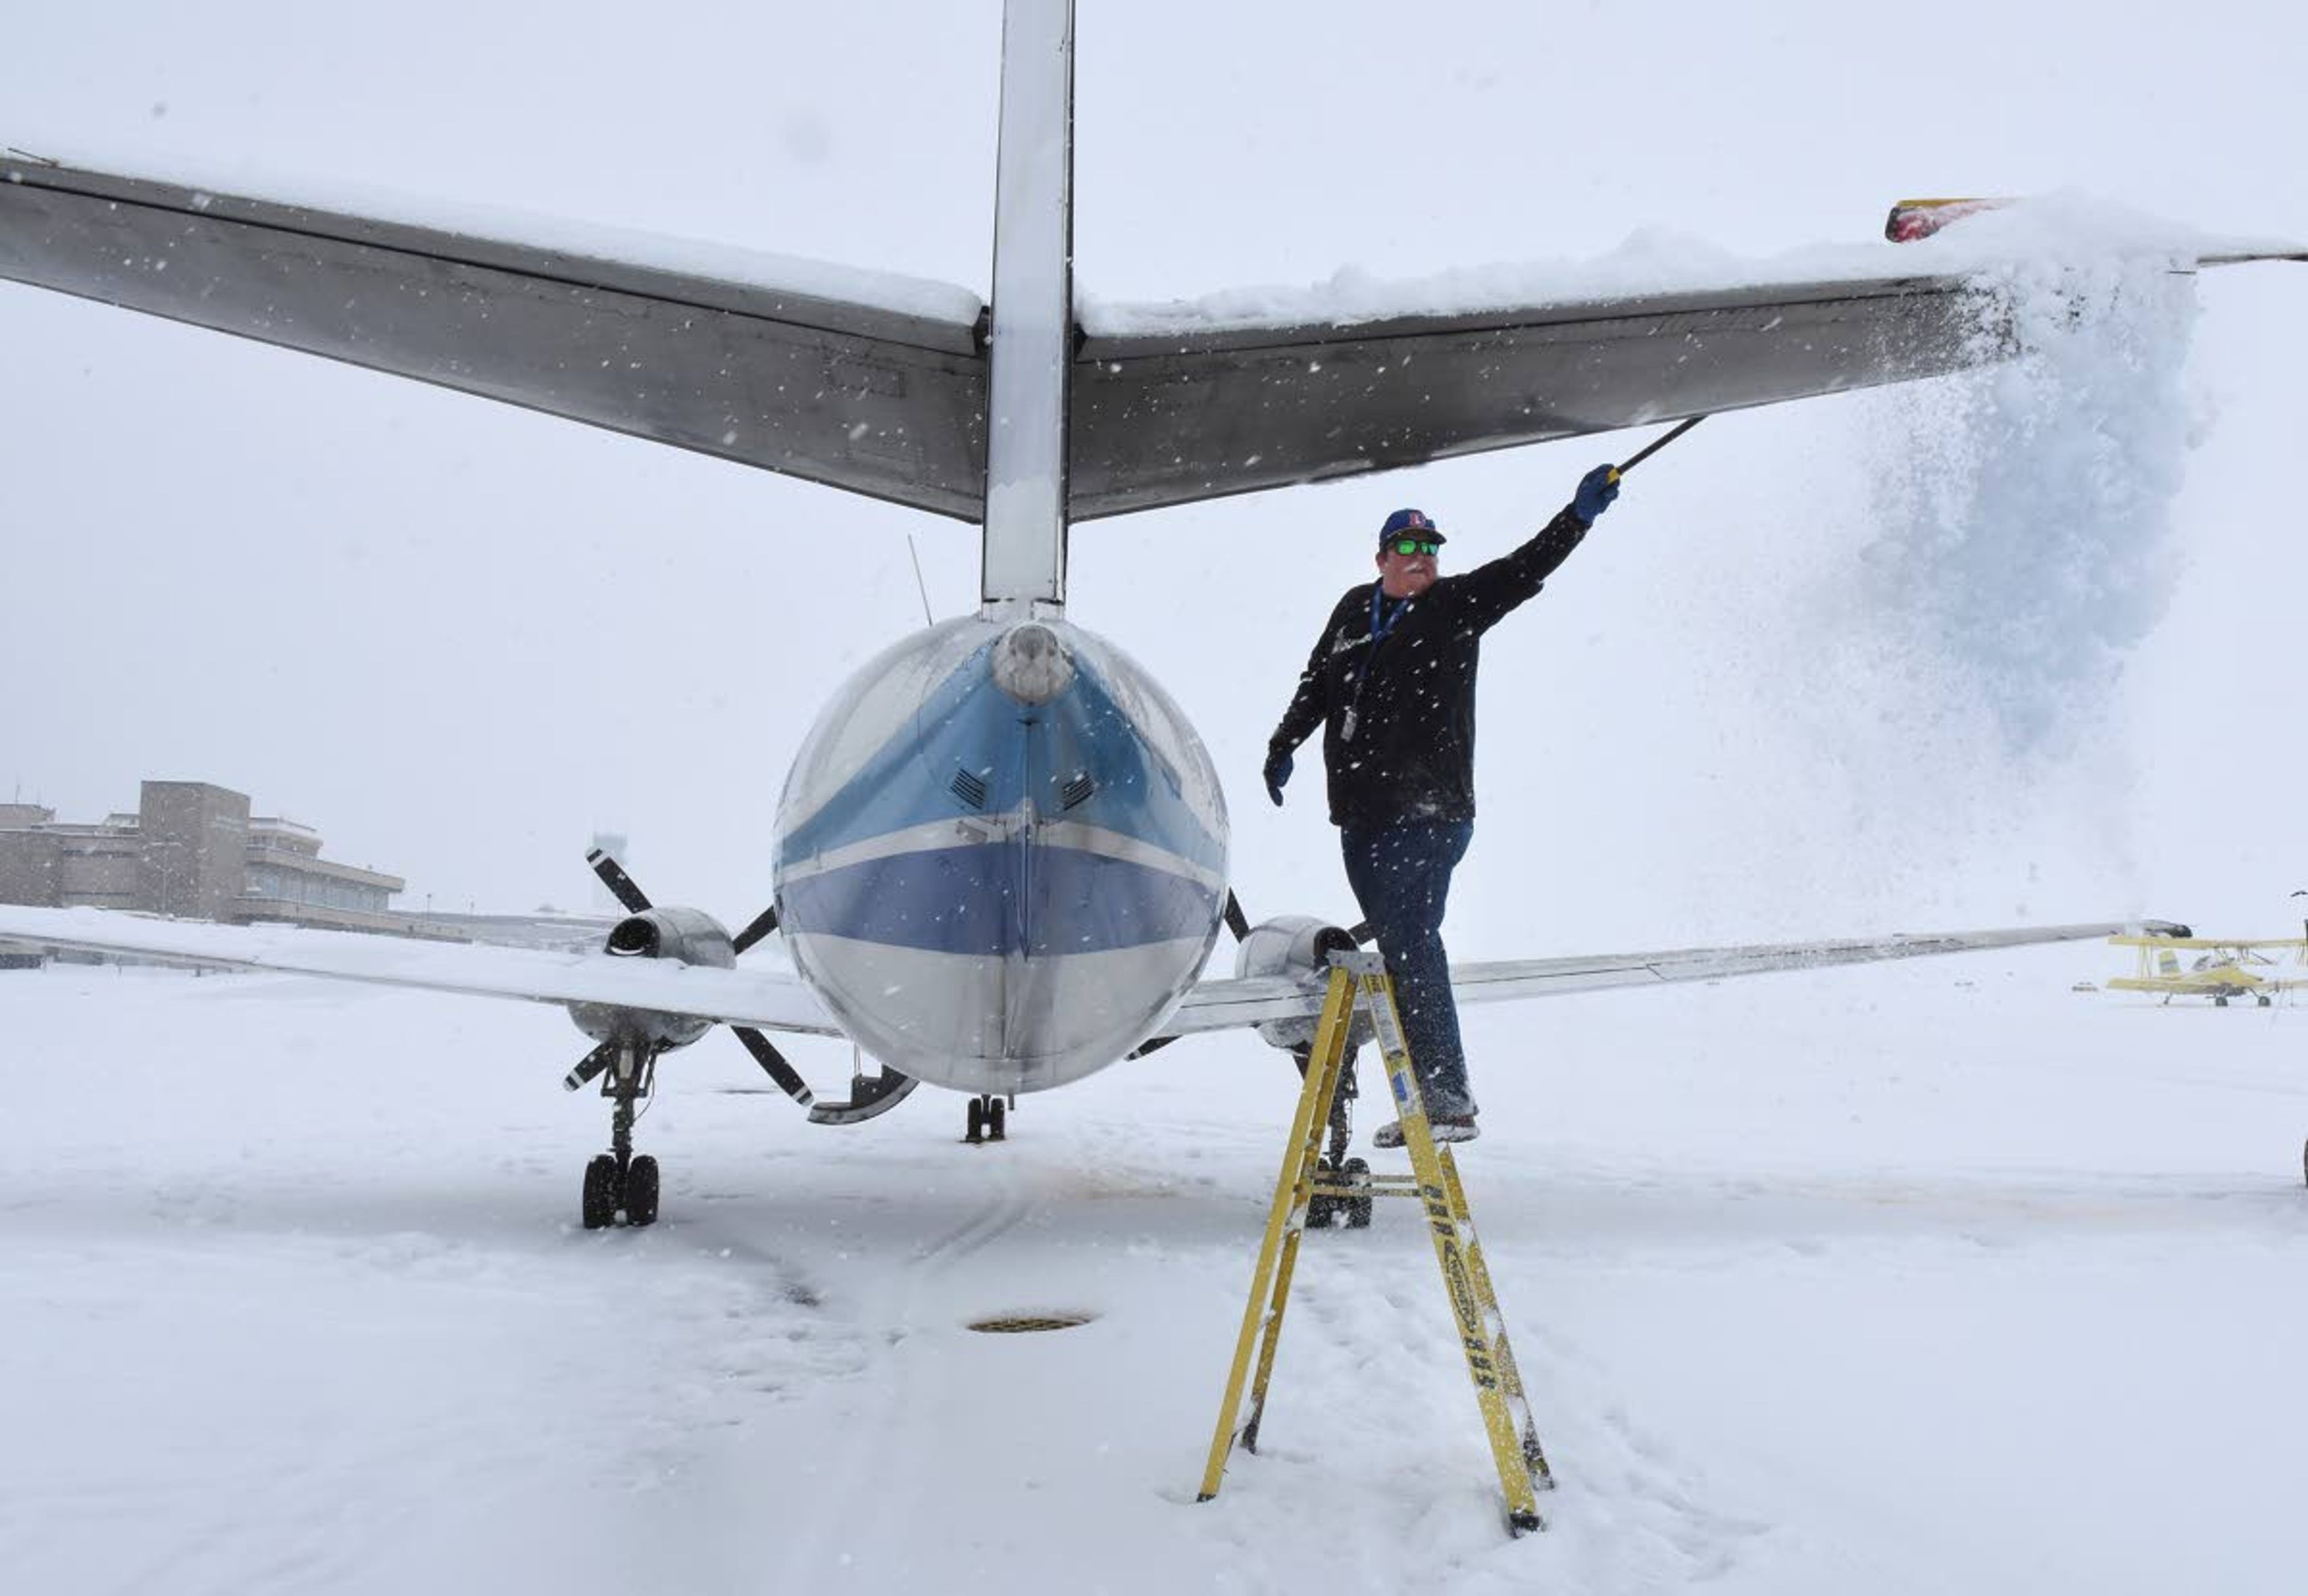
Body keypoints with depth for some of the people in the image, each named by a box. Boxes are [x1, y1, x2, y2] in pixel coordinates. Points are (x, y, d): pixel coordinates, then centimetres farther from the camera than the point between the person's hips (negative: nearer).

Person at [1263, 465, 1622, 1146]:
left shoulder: (1457, 604, 2)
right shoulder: (1353, 610, 15)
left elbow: (1524, 570, -11)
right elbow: (1316, 685, 27)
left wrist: (1578, 515, -24)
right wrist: (1284, 745, 23)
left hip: (1428, 813, -6)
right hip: (1361, 815, 6)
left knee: (1410, 943, -15)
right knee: (1397, 947, 7)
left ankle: (1448, 1099, -14)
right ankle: (1429, 1096, 13)